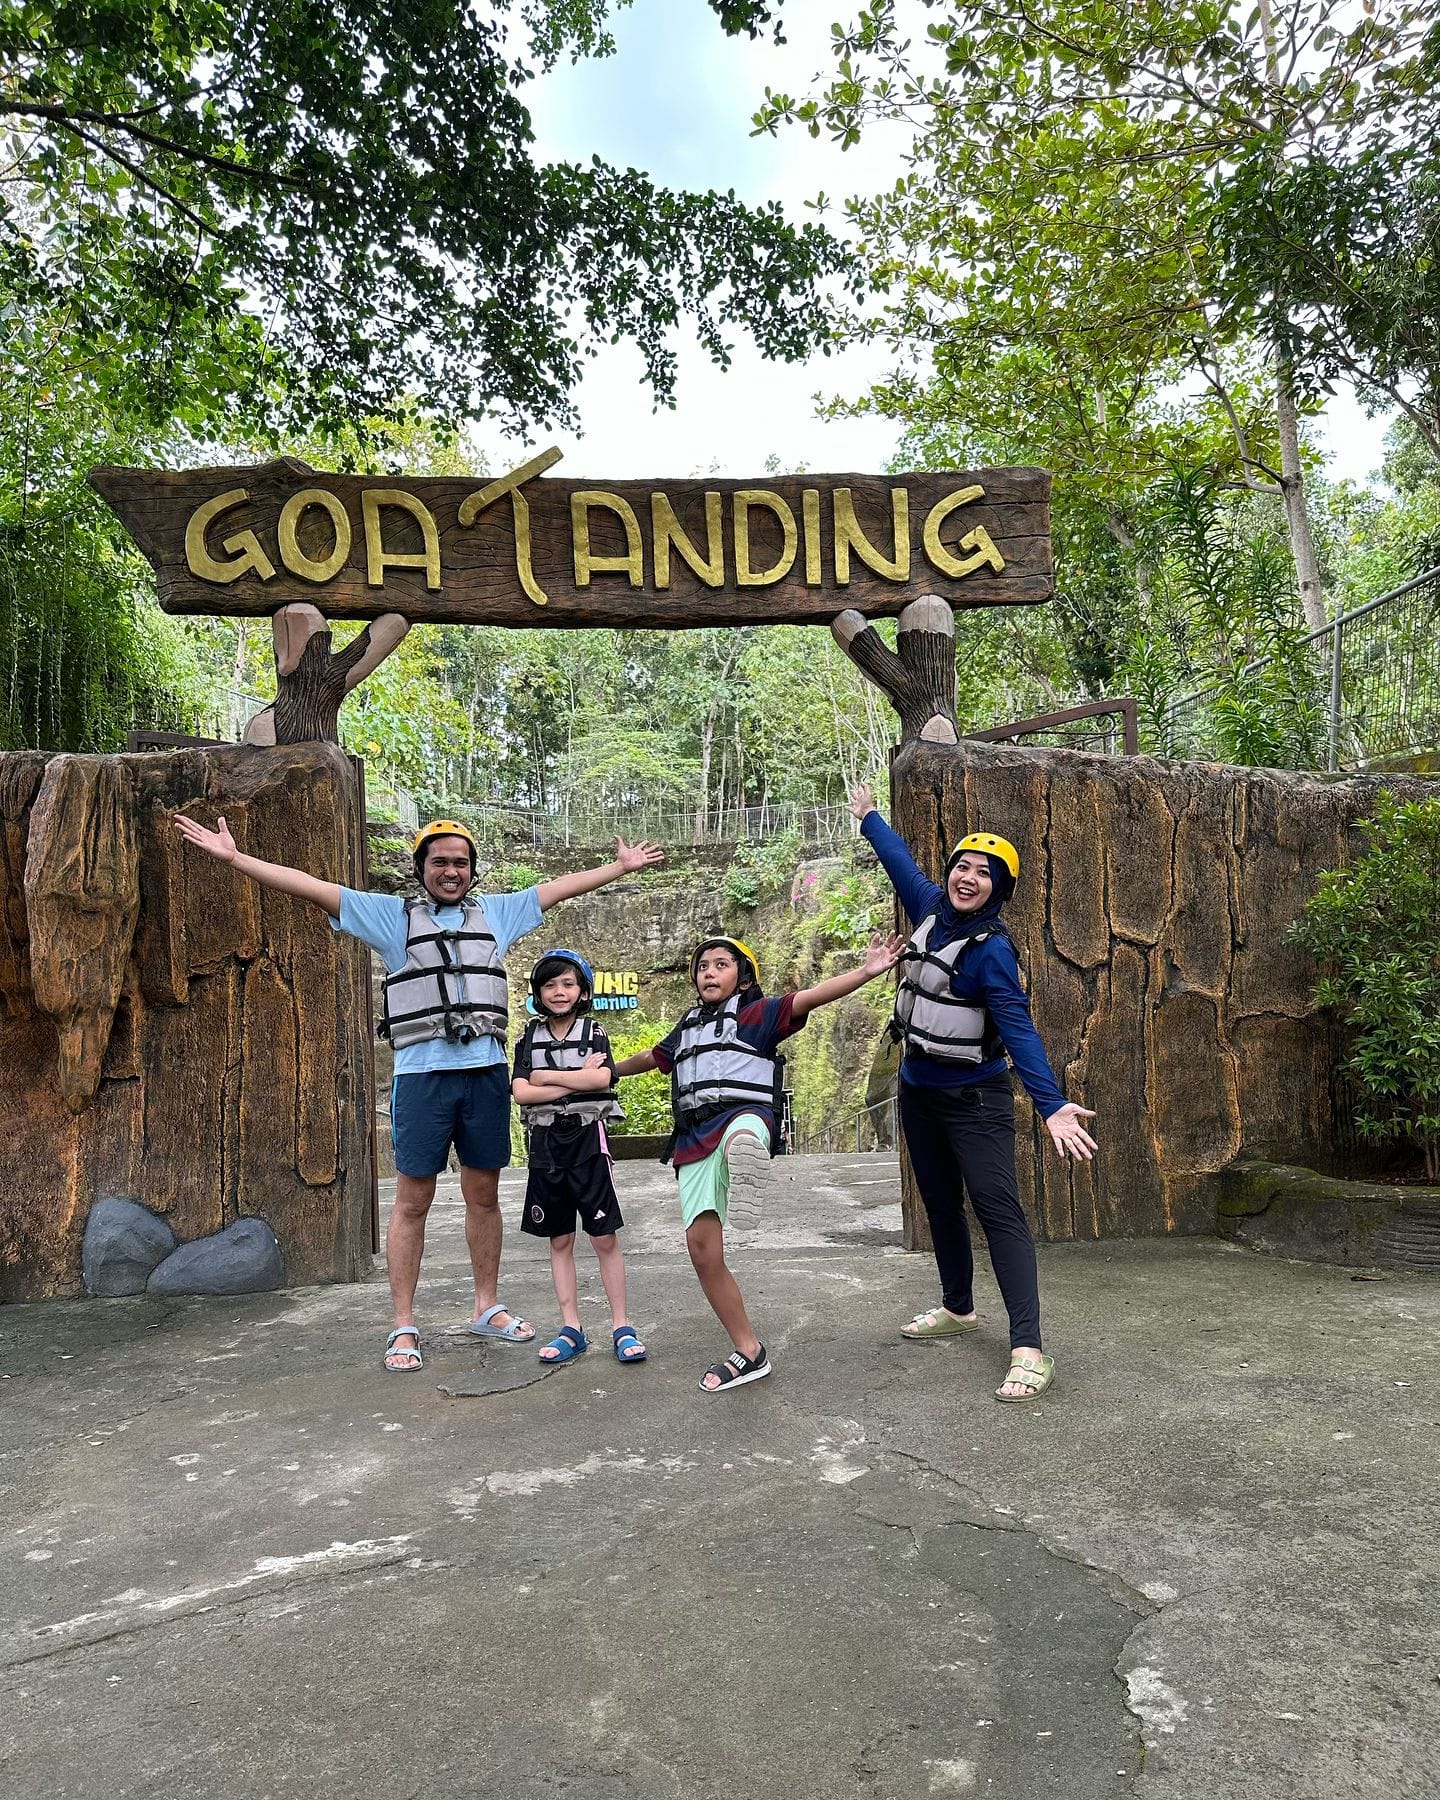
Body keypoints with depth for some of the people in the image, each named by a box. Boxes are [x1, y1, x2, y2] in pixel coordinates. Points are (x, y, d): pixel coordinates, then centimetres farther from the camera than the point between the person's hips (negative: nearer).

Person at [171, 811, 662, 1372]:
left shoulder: (495, 912, 13)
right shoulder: (393, 916, 5)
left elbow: (561, 886, 20)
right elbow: (311, 887, 0)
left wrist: (622, 865, 22)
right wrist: (232, 857, -5)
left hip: (486, 1073, 3)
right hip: (422, 1075, -2)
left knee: (484, 1196, 12)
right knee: (412, 1202, 2)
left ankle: (487, 1307, 27)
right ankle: (404, 1328, 12)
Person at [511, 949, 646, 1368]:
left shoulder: (593, 1032, 3)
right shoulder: (529, 1038, 6)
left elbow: (602, 1079, -15)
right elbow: (521, 1093, -7)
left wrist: (545, 1076, -9)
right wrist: (578, 1079, -13)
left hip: (587, 1139, -2)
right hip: (545, 1144, 2)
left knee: (605, 1238, -1)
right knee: (560, 1241, 8)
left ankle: (622, 1326, 7)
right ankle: (571, 1329, 15)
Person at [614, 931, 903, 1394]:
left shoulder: (755, 1015, 8)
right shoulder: (686, 1030, 26)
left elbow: (809, 997, -7)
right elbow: (650, 1057, 46)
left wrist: (866, 971, -22)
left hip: (742, 1116, -5)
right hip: (693, 1141, 5)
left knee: (739, 1135, -43)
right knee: (702, 1247, -2)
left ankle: (747, 1163, -81)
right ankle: (749, 1353, 8)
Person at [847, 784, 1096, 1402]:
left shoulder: (991, 948, -20)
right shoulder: (933, 909, 0)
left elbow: (1018, 1027, -28)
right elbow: (903, 863, 19)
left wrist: (1050, 1105, -38)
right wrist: (869, 817, 35)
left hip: (974, 1099, -8)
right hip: (918, 1090, 8)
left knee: (998, 1209, -13)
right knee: (940, 1203, 19)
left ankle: (1028, 1351, -15)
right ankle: (957, 1308, 37)